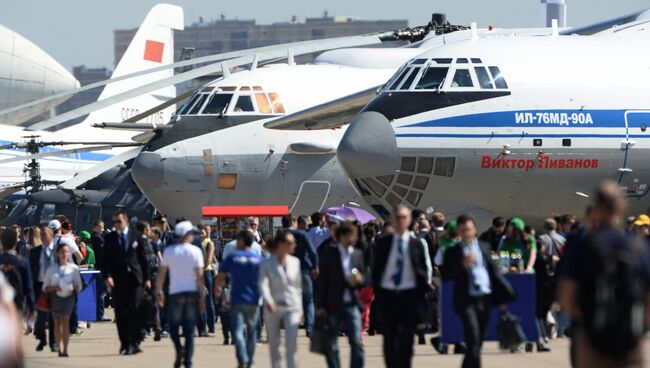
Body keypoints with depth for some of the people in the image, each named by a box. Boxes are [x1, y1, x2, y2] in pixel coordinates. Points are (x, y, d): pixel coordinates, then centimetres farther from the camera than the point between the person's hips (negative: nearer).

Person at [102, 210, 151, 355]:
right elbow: (106, 259, 3)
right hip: (118, 280, 1)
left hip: (135, 278, -1)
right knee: (121, 313, 2)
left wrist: (147, 278, 5)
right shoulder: (110, 238, 7)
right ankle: (124, 343, 10)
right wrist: (107, 276, -12)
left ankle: (134, 342, -5)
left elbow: (143, 258, 9)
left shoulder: (135, 237, 7)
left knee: (135, 311, -9)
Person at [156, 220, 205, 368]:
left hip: (175, 293, 0)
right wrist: (202, 296, -1)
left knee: (173, 325, 9)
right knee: (189, 329, 6)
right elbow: (200, 276, -5)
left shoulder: (169, 251, 0)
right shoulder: (195, 251, -3)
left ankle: (179, 348, -18)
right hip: (192, 293, 0)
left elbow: (162, 273, 2)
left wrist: (159, 291, 13)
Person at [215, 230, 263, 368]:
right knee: (251, 331, 16)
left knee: (238, 331, -8)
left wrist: (217, 289, 21)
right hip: (254, 300, 3)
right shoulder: (259, 259, 6)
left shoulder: (232, 257, -1)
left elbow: (220, 277, 2)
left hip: (237, 300, -3)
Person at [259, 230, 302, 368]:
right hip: (273, 309, -1)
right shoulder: (266, 263, -4)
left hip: (292, 308, 1)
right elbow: (263, 284, -18)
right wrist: (268, 301, -37)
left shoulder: (295, 262, 6)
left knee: (292, 344, -13)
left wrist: (300, 309, 14)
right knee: (274, 345, 9)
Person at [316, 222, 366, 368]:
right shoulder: (329, 253, -1)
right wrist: (320, 305, -6)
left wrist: (359, 280, -10)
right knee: (331, 345, 4)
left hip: (351, 305, 2)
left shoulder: (358, 254, 9)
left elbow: (365, 277, 16)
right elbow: (322, 279, -2)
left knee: (356, 342, -8)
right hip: (332, 305, -2)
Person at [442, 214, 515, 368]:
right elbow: (445, 276, -5)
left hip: (485, 299, 4)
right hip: (467, 301, -4)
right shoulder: (452, 252, 2)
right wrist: (463, 264, -17)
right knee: (473, 339, -16)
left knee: (477, 342, 11)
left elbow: (494, 271, 14)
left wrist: (501, 297, 11)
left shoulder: (485, 247, 12)